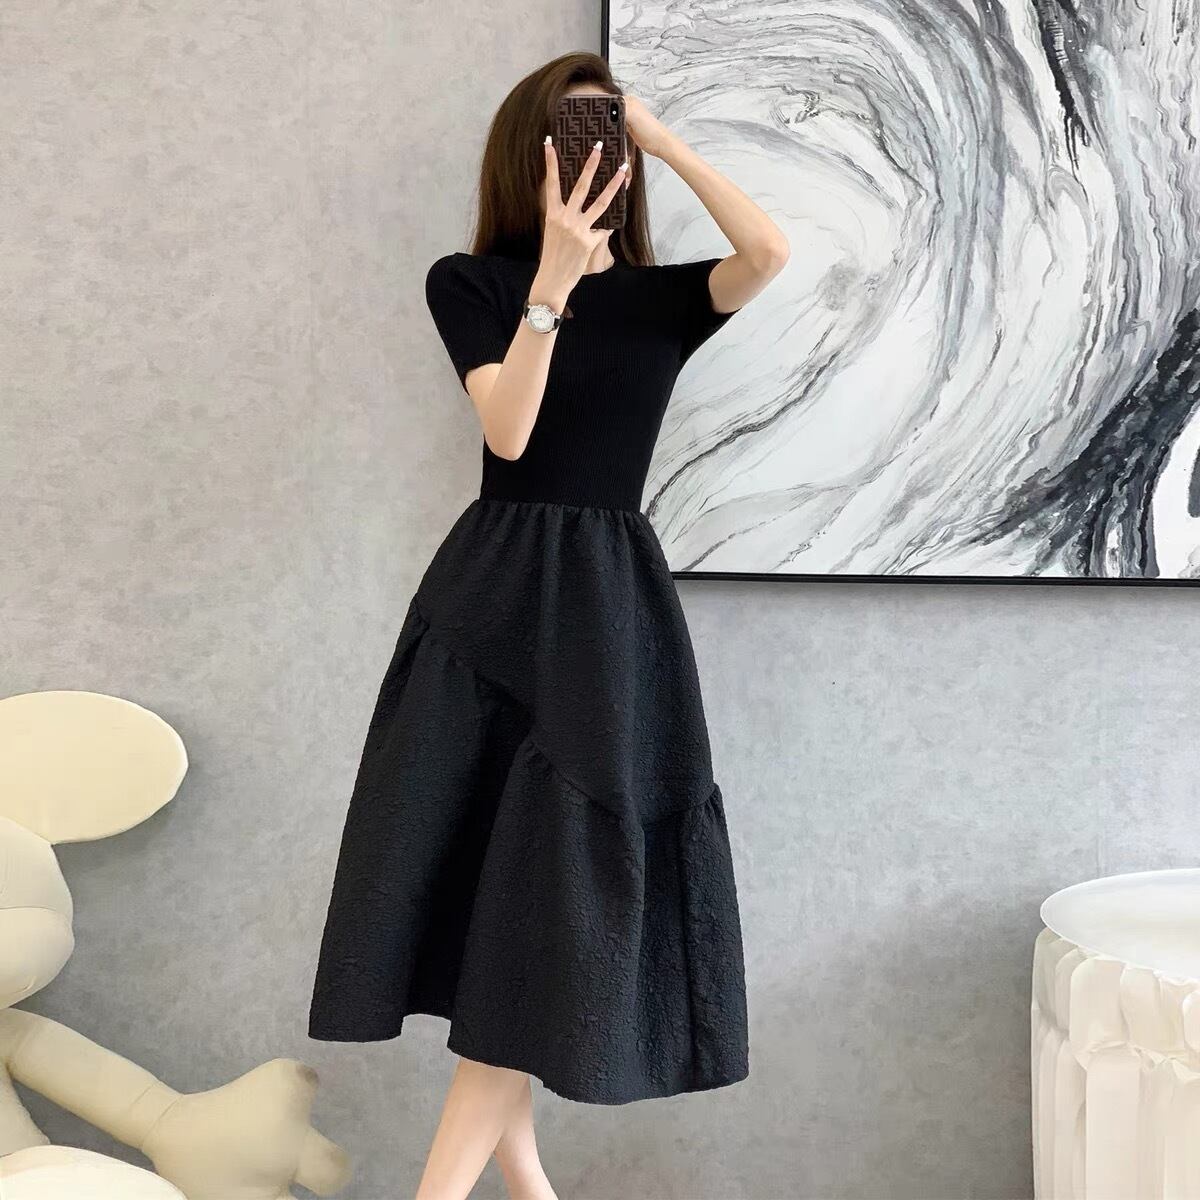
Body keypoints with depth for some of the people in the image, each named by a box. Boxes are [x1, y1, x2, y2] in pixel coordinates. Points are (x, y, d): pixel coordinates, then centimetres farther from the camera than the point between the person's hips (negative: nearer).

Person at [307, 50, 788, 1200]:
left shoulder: (663, 296, 8)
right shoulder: (470, 282, 4)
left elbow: (773, 253, -13)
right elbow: (508, 429, -11)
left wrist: (664, 138, -5)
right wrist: (553, 278, -17)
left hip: (609, 596, 1)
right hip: (493, 583, 0)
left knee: (555, 880, -5)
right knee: (488, 870, 3)